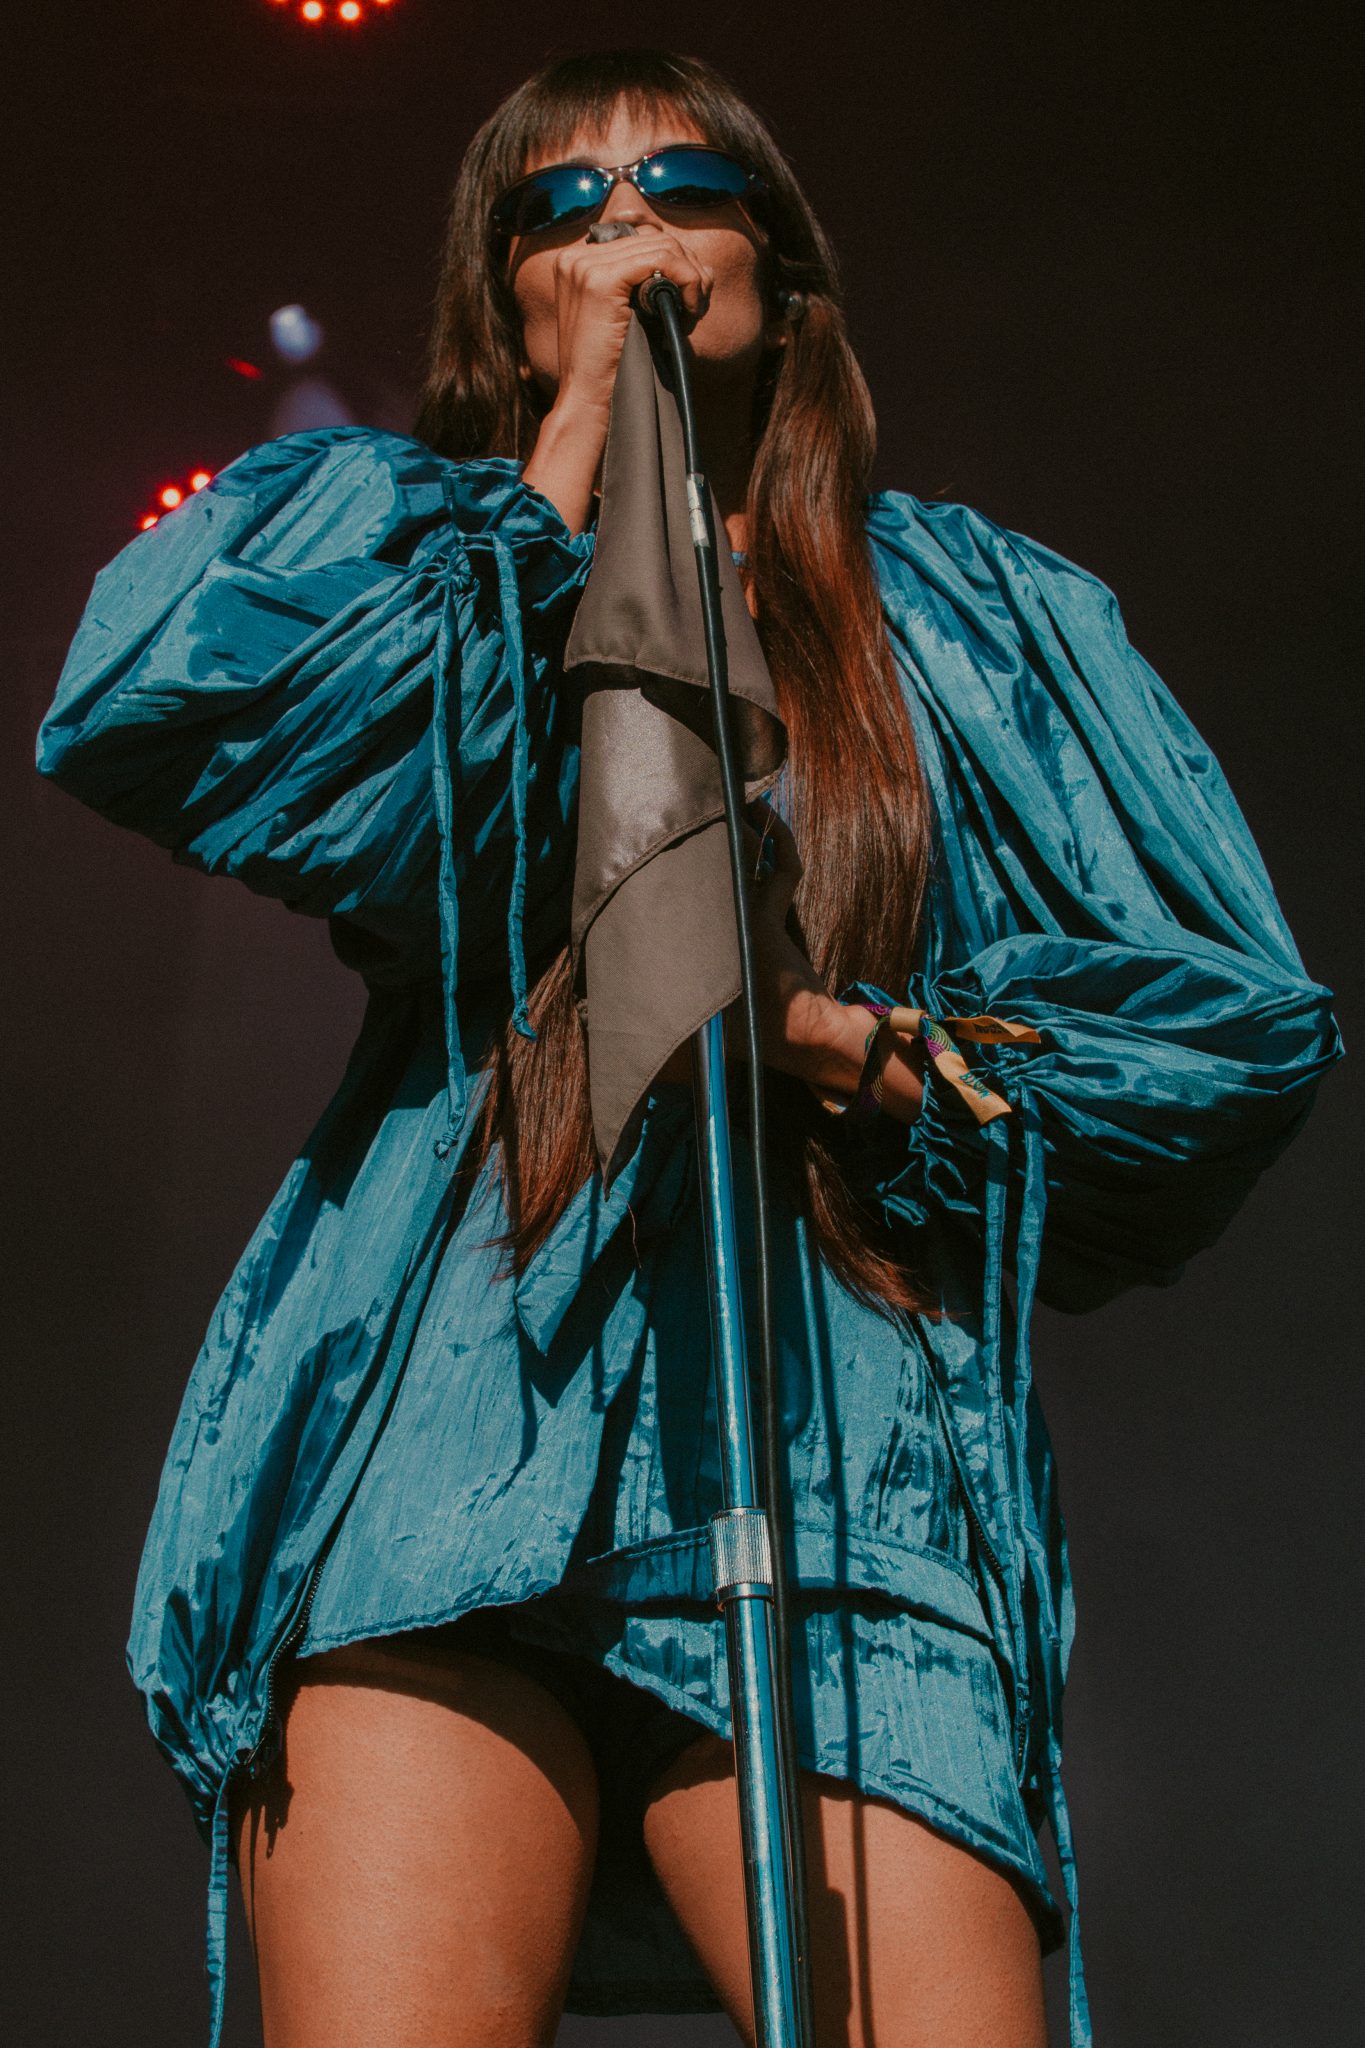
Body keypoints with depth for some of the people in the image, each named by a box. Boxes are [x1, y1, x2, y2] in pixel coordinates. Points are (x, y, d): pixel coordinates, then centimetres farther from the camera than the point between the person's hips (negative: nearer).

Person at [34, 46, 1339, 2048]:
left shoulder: (976, 613, 21)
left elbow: (1242, 1016, 14)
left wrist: (839, 1039, 1)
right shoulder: (439, 581, 21)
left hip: (838, 1461, 0)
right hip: (439, 1435, 0)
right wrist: (572, 433, 5)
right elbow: (144, 719, -2)